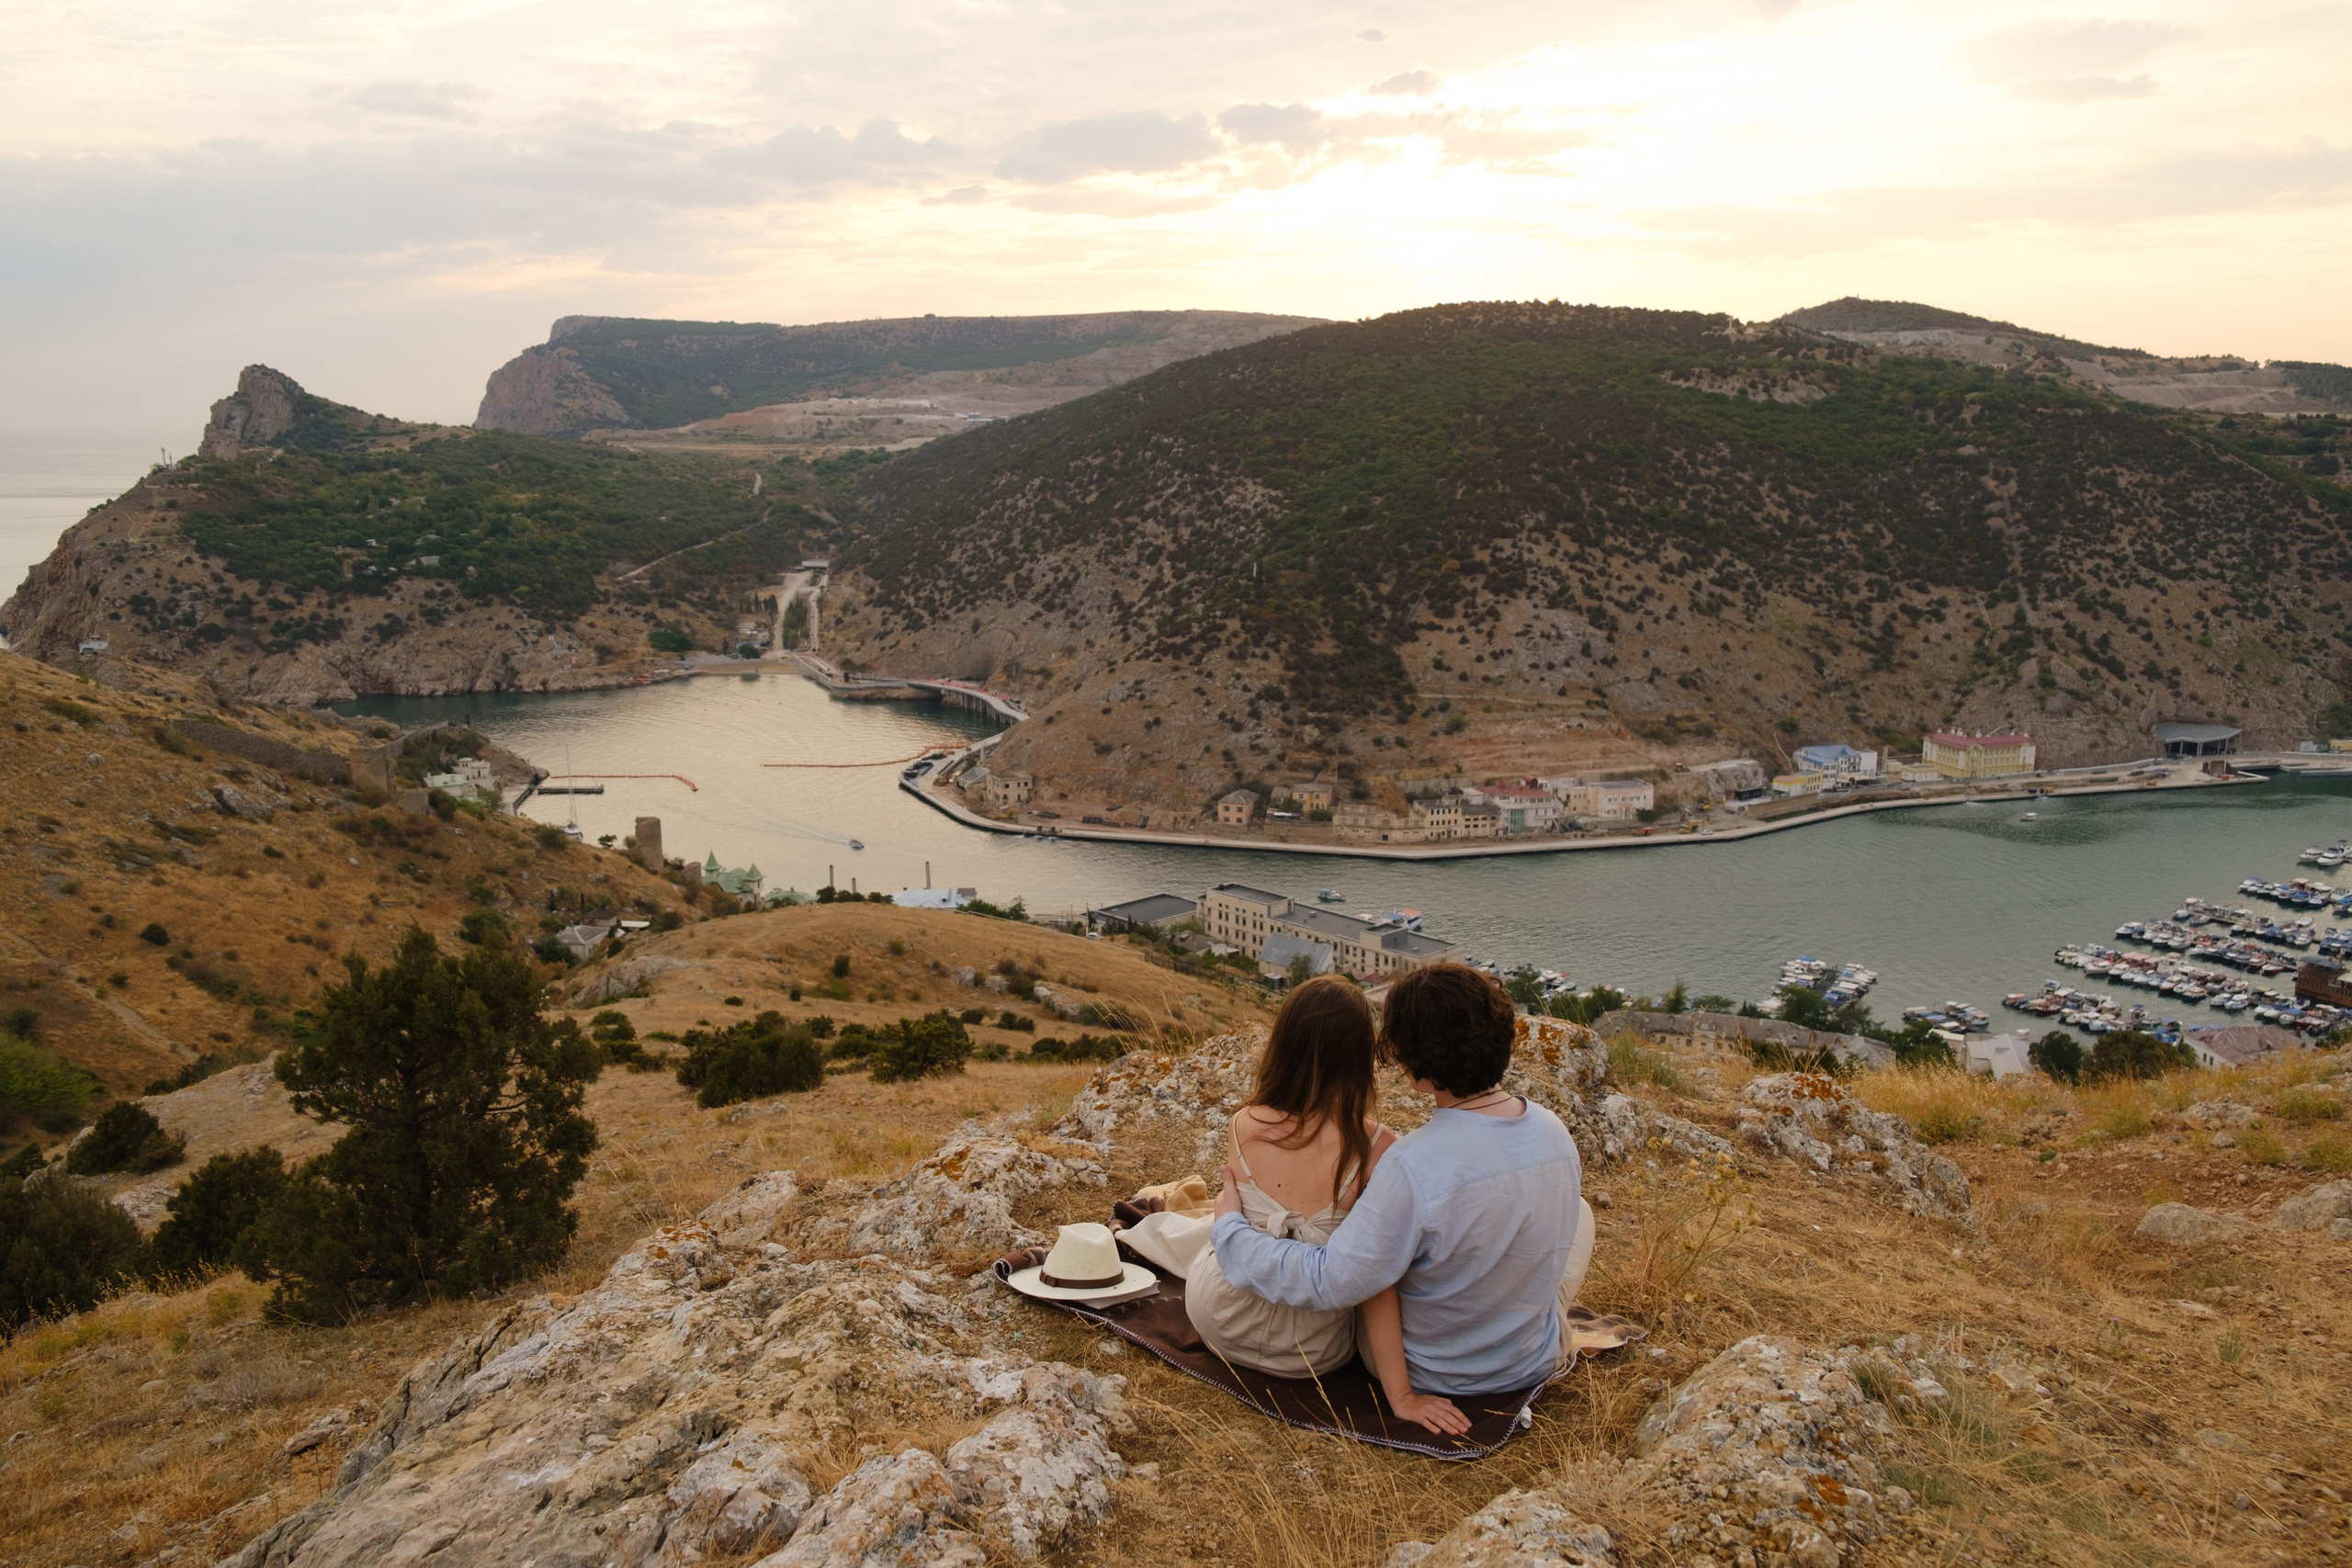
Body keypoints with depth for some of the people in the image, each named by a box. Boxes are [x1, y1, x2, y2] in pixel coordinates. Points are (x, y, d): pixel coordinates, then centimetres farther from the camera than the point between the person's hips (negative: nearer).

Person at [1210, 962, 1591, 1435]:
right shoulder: (1555, 1132, -16)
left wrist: (1229, 1225, -15)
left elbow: (1326, 1284, -29)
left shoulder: (1415, 1166, -36)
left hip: (1430, 1375, -3)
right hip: (1534, 1363, 3)